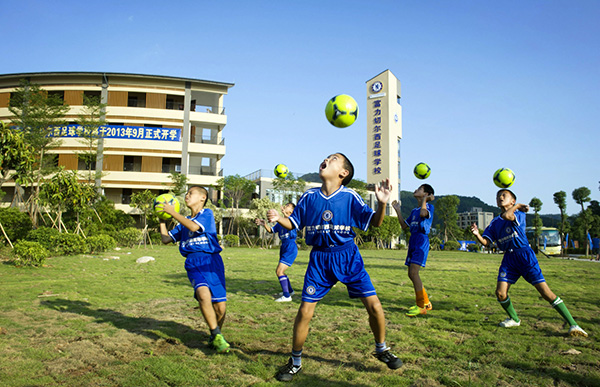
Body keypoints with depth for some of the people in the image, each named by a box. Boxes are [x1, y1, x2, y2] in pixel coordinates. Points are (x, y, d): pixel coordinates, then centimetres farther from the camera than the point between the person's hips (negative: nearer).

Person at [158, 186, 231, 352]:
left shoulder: (207, 213, 4)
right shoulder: (184, 221, 22)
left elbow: (194, 227, -15)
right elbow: (166, 239, 23)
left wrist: (172, 212, -8)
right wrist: (162, 220, 19)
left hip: (211, 260, -3)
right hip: (193, 263, 3)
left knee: (220, 306, -3)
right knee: (204, 294, -28)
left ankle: (215, 337, 24)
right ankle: (217, 336, -15)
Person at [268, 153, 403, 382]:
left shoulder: (349, 197, -5)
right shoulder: (309, 197, 1)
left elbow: (375, 222, -4)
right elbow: (294, 224, 8)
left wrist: (382, 203, -22)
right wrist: (278, 219, -12)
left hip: (347, 256, 0)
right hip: (319, 258, 1)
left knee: (374, 306, -3)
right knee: (305, 311, -5)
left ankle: (381, 350, 26)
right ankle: (295, 362, 17)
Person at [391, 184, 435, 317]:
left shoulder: (429, 206, -1)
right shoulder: (414, 211, 22)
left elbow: (423, 213, -25)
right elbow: (404, 226, 22)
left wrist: (425, 200, -9)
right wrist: (397, 210, 22)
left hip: (422, 242, -9)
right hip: (413, 242, 9)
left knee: (414, 272, -17)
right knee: (411, 274, 7)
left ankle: (421, 307, -11)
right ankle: (426, 303, 19)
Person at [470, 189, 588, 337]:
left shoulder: (520, 213, -2)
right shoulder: (495, 223, 13)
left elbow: (506, 216, -25)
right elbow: (485, 242, 6)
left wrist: (517, 205, -8)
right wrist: (477, 234, -13)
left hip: (524, 255, -5)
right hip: (508, 258, 5)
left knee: (545, 291, -11)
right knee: (500, 293, -6)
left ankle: (573, 325, -2)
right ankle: (514, 319, 21)